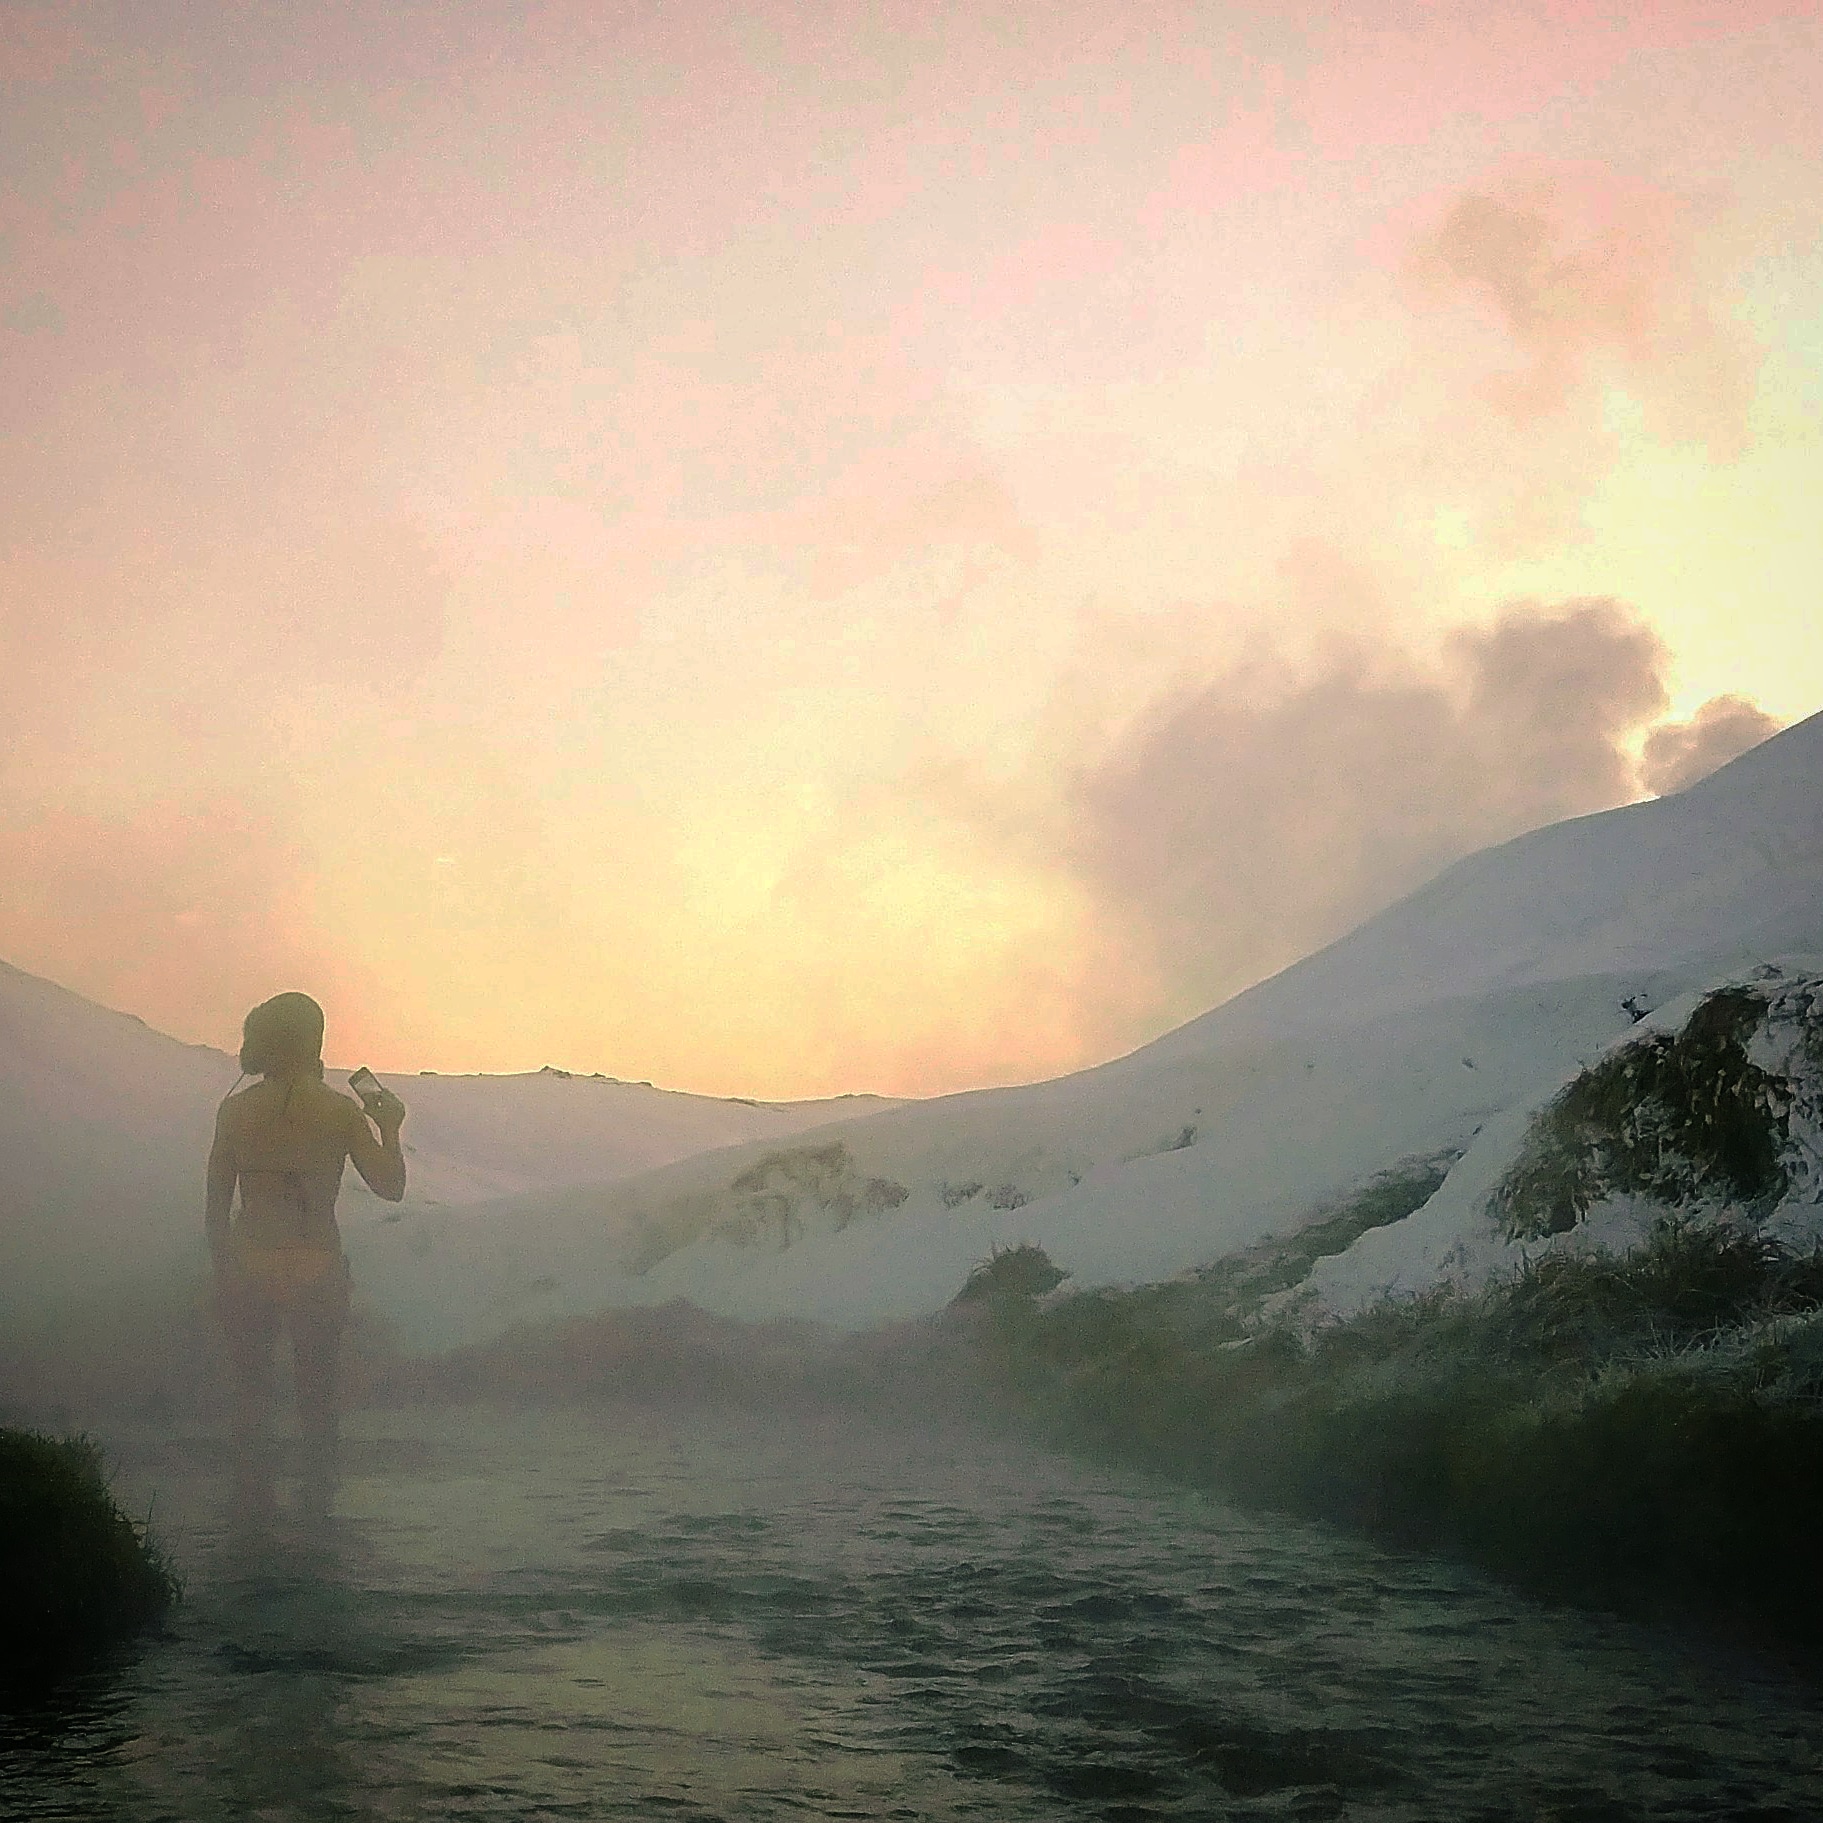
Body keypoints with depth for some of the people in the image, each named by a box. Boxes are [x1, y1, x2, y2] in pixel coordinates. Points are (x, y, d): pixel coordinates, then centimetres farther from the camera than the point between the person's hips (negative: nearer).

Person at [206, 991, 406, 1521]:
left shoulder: (236, 1109, -5)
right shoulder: (341, 1112, -9)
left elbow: (216, 1208, -1)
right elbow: (390, 1187, -6)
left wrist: (222, 1272, 10)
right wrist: (389, 1128, 7)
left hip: (249, 1267, 1)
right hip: (318, 1268, -1)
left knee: (252, 1388, 17)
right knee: (317, 1390, 17)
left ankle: (256, 1500, 23)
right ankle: (318, 1499, 26)